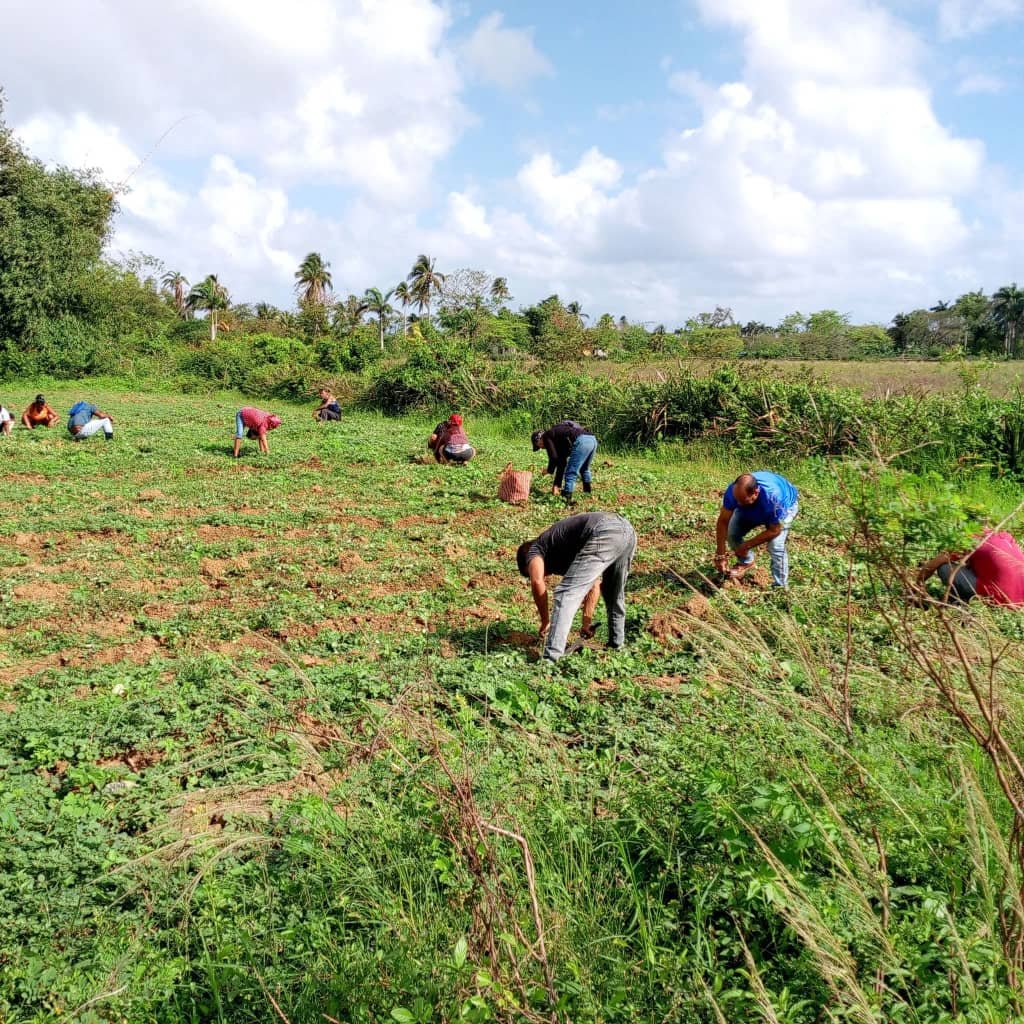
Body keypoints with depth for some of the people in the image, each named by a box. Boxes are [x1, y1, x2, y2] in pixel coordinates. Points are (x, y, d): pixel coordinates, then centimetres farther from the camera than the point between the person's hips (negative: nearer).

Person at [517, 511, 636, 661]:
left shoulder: (535, 549, 18)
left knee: (566, 594, -5)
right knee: (614, 593, 31)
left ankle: (550, 658, -11)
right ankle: (616, 643, 40)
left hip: (604, 535, -8)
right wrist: (586, 623, 38)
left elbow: (537, 582, -3)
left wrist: (545, 622, 6)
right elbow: (594, 585, 38)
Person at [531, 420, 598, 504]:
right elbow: (562, 462, 35)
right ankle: (587, 492, 46)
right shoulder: (558, 439, 34)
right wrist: (556, 484, 36)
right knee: (584, 469, 31)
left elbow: (554, 457, -2)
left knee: (571, 472, -3)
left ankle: (568, 499, -7)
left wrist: (549, 470, 17)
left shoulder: (547, 436, 10)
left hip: (581, 442, -9)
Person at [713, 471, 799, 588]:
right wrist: (720, 555, -27)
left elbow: (774, 531, -30)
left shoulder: (773, 497, -45)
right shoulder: (733, 490, -35)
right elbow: (723, 522, -25)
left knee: (775, 544, -24)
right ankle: (746, 561, 18)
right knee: (732, 533, -13)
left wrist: (747, 546, -25)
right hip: (753, 509, 4)